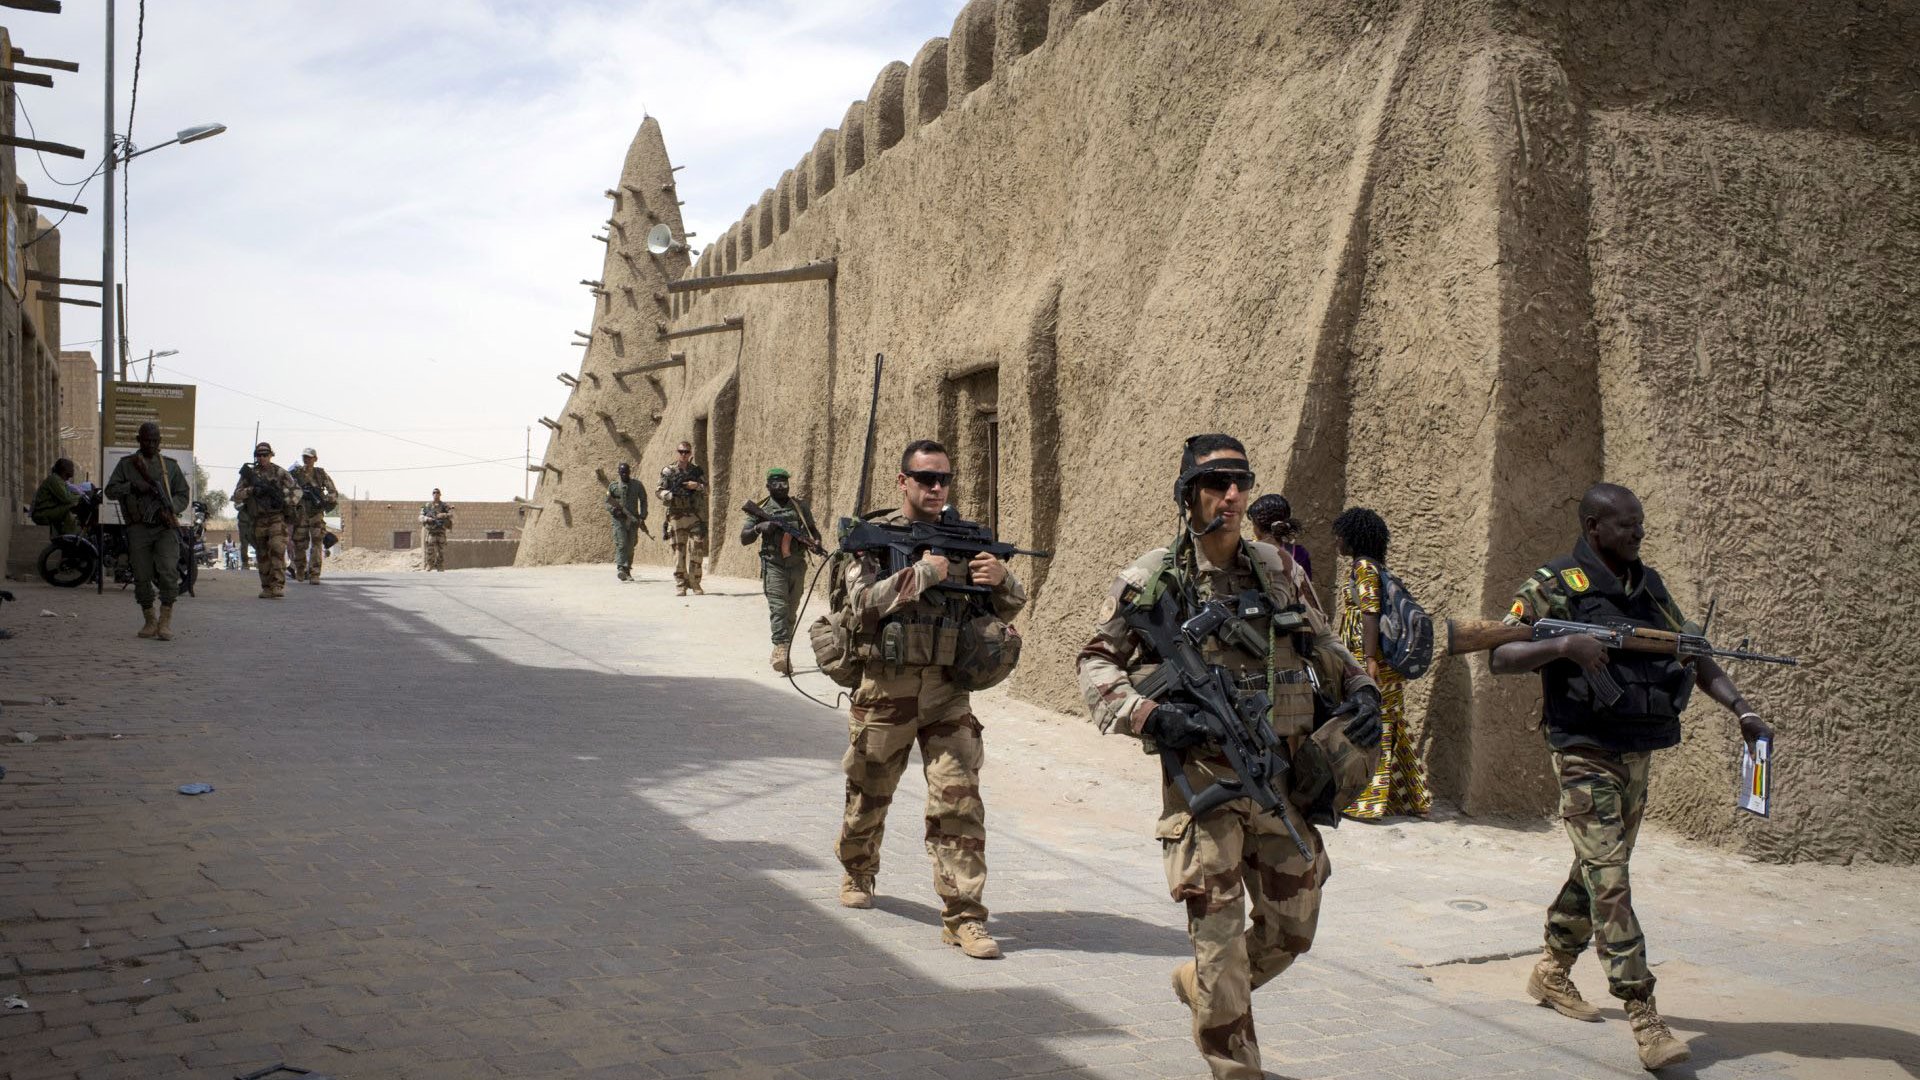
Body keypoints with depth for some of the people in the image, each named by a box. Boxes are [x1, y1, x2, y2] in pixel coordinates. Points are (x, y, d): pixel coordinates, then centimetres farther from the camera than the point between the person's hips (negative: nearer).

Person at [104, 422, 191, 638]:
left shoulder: (170, 465, 14)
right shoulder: (126, 464, 12)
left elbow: (184, 494, 13)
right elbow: (110, 490, 6)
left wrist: (170, 508, -6)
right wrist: (133, 486, -11)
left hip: (165, 526, -1)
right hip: (139, 528, 1)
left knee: (168, 570, -17)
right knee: (142, 577, 2)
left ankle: (166, 620, -11)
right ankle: (150, 622, 14)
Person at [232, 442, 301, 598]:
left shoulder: (279, 472, 4)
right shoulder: (249, 474, 8)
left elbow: (296, 490, 5)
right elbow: (236, 496, 3)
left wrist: (288, 503, -11)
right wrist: (252, 490, -14)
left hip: (277, 518, -3)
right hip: (258, 520, 3)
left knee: (277, 550, -18)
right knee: (262, 556, 6)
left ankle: (278, 585, -21)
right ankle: (266, 588, 13)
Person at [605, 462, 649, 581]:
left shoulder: (638, 486, 8)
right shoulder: (613, 486, 7)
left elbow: (643, 502, 10)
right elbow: (607, 502, 10)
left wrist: (642, 518, 0)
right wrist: (613, 509, -12)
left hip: (633, 520, 2)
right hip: (619, 519, -2)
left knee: (630, 546, 4)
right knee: (621, 544, -16)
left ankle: (627, 571, 14)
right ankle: (620, 569, -26)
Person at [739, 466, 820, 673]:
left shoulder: (800, 506, 7)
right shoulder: (762, 509, 2)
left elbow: (812, 529, 17)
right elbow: (744, 538, 2)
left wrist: (816, 541, -5)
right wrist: (759, 528, -17)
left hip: (797, 565, 3)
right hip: (773, 565, -3)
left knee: (791, 612, 10)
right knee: (778, 608, -17)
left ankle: (782, 653, 21)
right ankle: (781, 651, -26)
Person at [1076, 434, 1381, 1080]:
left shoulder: (1278, 570, 7)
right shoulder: (1152, 580, -6)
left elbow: (1320, 643, 21)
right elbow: (1096, 663, -1)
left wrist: (1358, 687, 4)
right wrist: (1147, 716, -16)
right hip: (1204, 778, -5)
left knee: (1291, 930, 14)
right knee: (1219, 937, -1)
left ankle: (1201, 988, 40)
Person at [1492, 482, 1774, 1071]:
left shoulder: (1650, 586, 11)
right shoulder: (1553, 586, -9)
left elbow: (1695, 655, 12)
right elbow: (1499, 657, -14)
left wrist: (1741, 708, -2)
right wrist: (1563, 645, -29)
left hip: (1638, 753, 7)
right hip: (1586, 755, -7)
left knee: (1597, 869, 16)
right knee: (1609, 880, -10)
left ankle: (1552, 972, 32)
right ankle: (1643, 1016, -11)